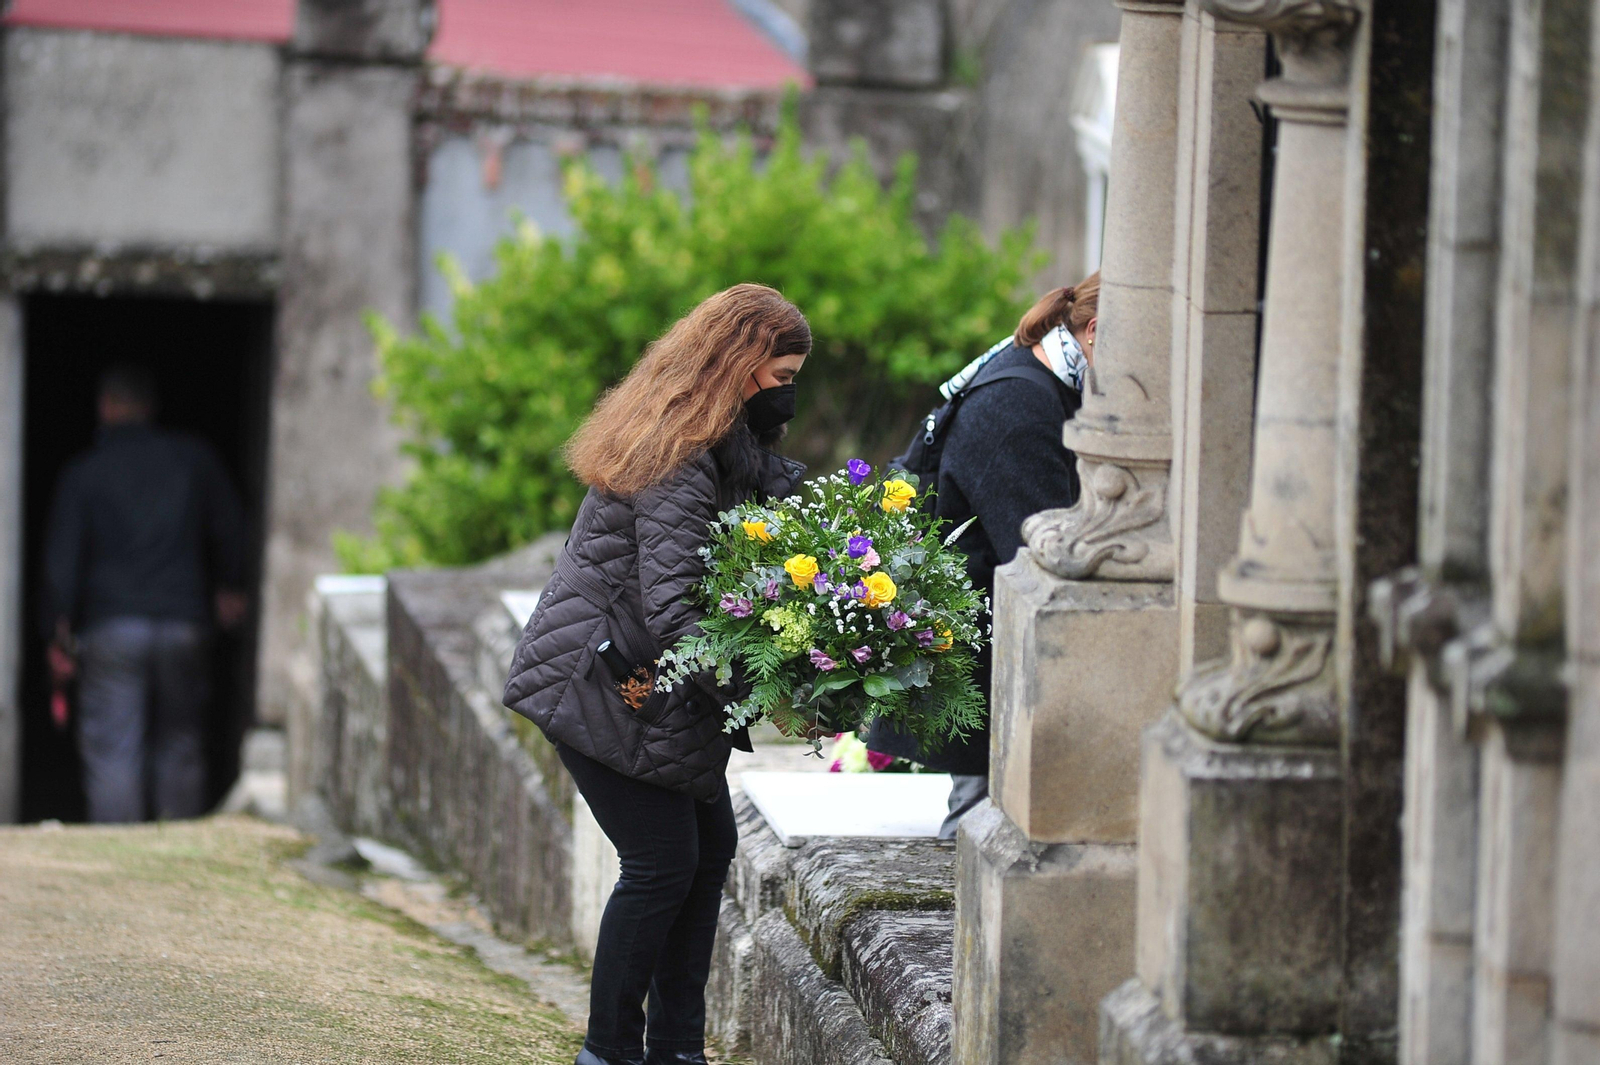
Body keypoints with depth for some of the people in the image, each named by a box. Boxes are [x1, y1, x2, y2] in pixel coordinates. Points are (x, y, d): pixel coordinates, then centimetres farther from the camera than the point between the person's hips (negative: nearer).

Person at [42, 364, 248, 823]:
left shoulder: (83, 474, -2)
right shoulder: (195, 459, 3)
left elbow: (62, 559, -4)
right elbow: (228, 530, 11)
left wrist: (59, 636, 3)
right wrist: (228, 589, 27)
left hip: (110, 628, -2)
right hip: (183, 623, 2)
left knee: (112, 753, -1)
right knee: (180, 748, 10)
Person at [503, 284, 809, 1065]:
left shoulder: (733, 453, 8)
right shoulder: (679, 466, -24)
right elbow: (672, 612, -30)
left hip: (654, 687, 10)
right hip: (602, 686, -10)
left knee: (711, 846, 9)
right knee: (662, 862, -7)